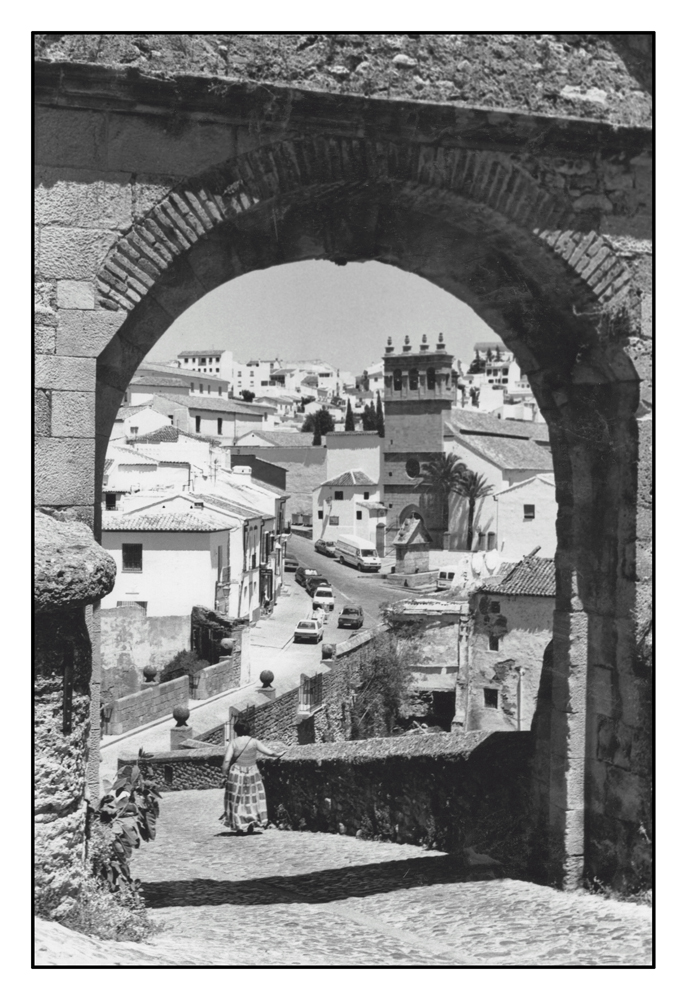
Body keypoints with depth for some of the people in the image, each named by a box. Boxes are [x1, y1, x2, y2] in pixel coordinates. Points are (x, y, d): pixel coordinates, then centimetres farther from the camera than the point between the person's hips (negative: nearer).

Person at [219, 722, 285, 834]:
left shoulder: (233, 743, -8)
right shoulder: (254, 742, -4)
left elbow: (226, 760, -14)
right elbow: (270, 752, -3)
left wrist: (224, 774, -4)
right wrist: (278, 755, 16)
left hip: (236, 774, -1)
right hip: (252, 773, 1)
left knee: (237, 799, 10)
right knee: (252, 798, 15)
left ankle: (239, 827, 10)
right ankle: (252, 822, 2)